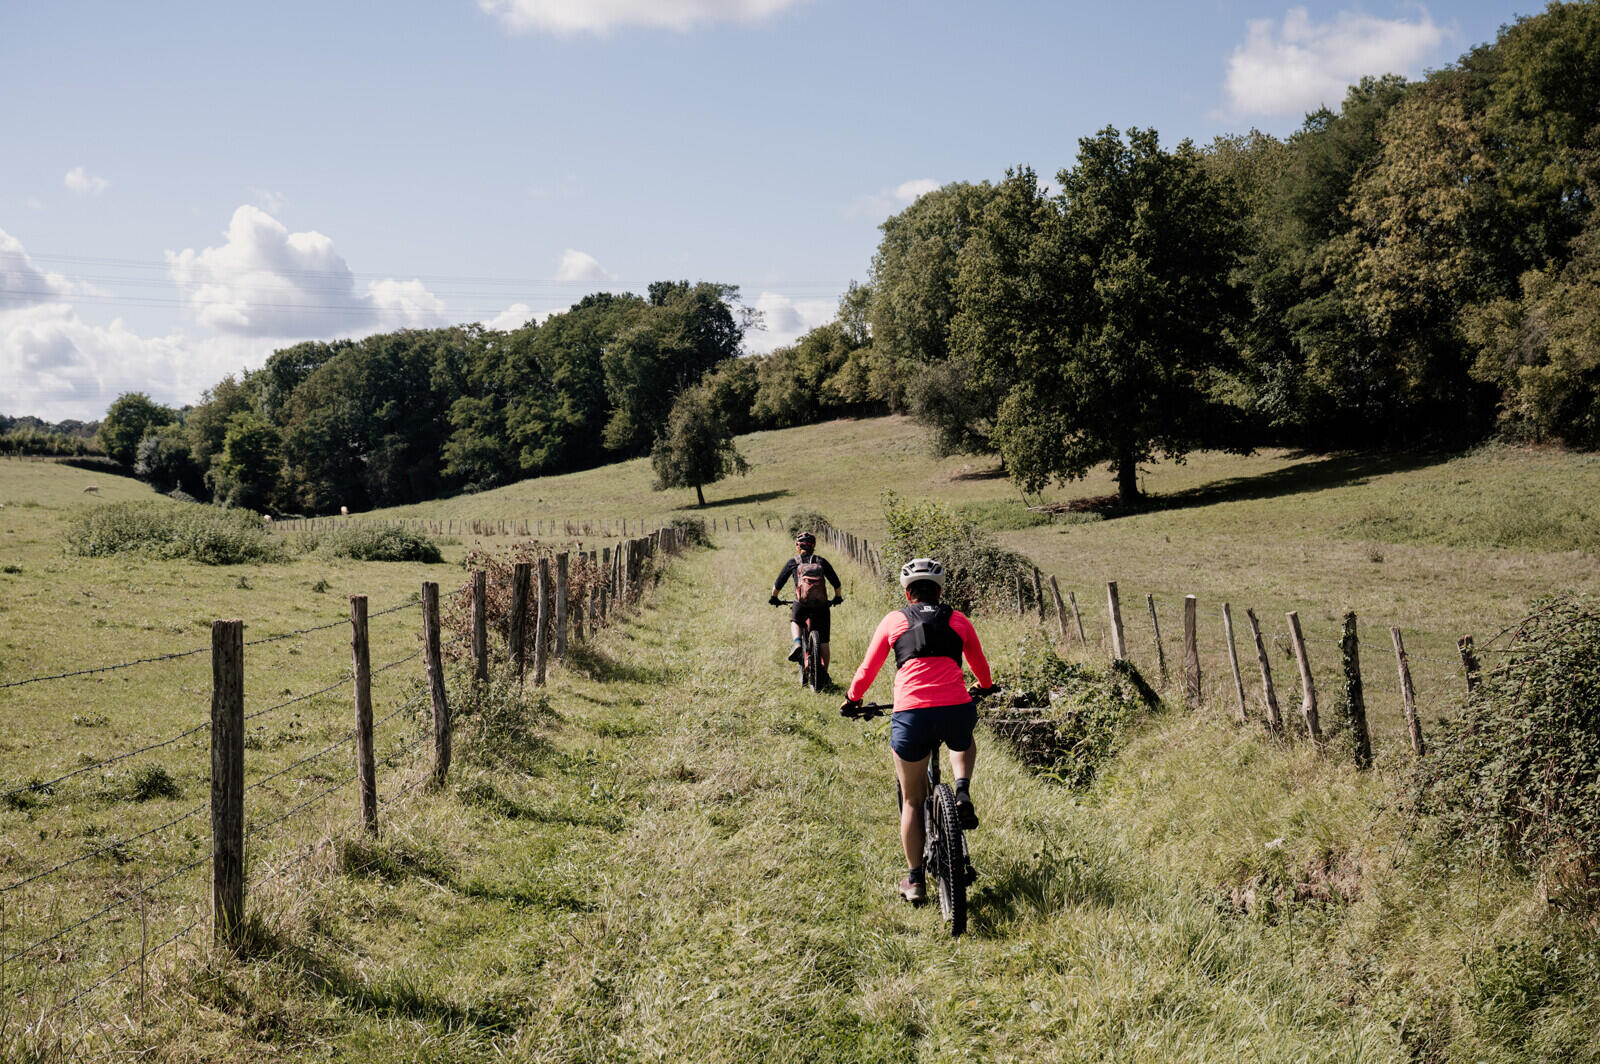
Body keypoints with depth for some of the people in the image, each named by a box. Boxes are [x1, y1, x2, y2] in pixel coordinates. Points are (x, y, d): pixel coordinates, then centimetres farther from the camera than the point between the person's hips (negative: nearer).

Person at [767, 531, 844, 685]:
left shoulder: (793, 562, 11)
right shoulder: (821, 561, 14)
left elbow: (778, 583, 15)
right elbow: (836, 583, 16)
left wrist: (773, 598, 33)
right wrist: (838, 597, 34)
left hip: (802, 603, -1)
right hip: (821, 604, 1)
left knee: (795, 621, 31)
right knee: (823, 642, 11)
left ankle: (797, 642, 3)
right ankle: (825, 675, 11)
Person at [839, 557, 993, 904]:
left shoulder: (894, 621, 15)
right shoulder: (958, 620, 18)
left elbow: (867, 670, 21)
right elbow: (980, 665, 33)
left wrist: (853, 700, 40)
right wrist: (983, 689, 55)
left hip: (911, 716, -1)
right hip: (957, 711, 1)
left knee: (912, 800, 17)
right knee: (965, 743, 39)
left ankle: (915, 880, 20)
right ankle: (963, 792, 12)